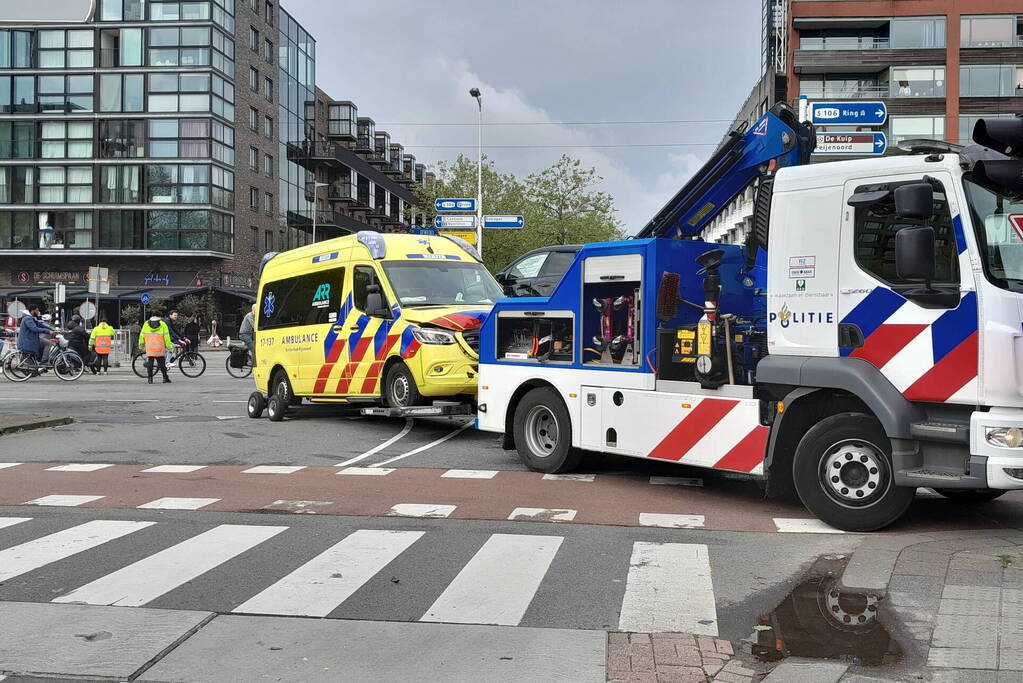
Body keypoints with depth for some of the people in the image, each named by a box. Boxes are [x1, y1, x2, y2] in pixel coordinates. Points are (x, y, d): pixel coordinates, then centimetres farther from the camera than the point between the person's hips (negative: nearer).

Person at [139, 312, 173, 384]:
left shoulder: (146, 324, 7)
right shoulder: (162, 324, 2)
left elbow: (142, 335, 10)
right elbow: (166, 336, -1)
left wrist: (141, 344, 23)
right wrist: (169, 346, 3)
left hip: (149, 348, 1)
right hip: (160, 348, -1)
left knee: (150, 363, 5)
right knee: (162, 363, 5)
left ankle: (150, 378, 1)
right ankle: (165, 378, 3)